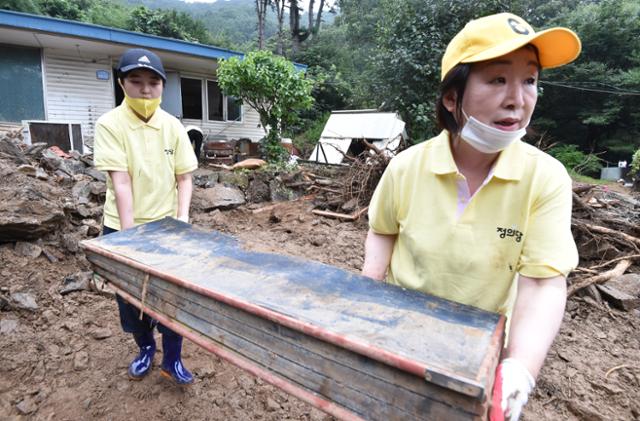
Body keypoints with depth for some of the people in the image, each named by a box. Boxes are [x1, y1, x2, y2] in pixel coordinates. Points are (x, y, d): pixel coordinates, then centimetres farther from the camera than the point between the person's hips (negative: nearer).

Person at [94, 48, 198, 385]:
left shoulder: (173, 126, -2)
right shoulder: (110, 124, -10)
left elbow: (184, 179, 1)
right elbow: (121, 182, -17)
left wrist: (182, 221, -10)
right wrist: (129, 234, -19)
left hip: (166, 226, 1)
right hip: (123, 228, -1)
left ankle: (172, 360, 24)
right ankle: (145, 348, 40)